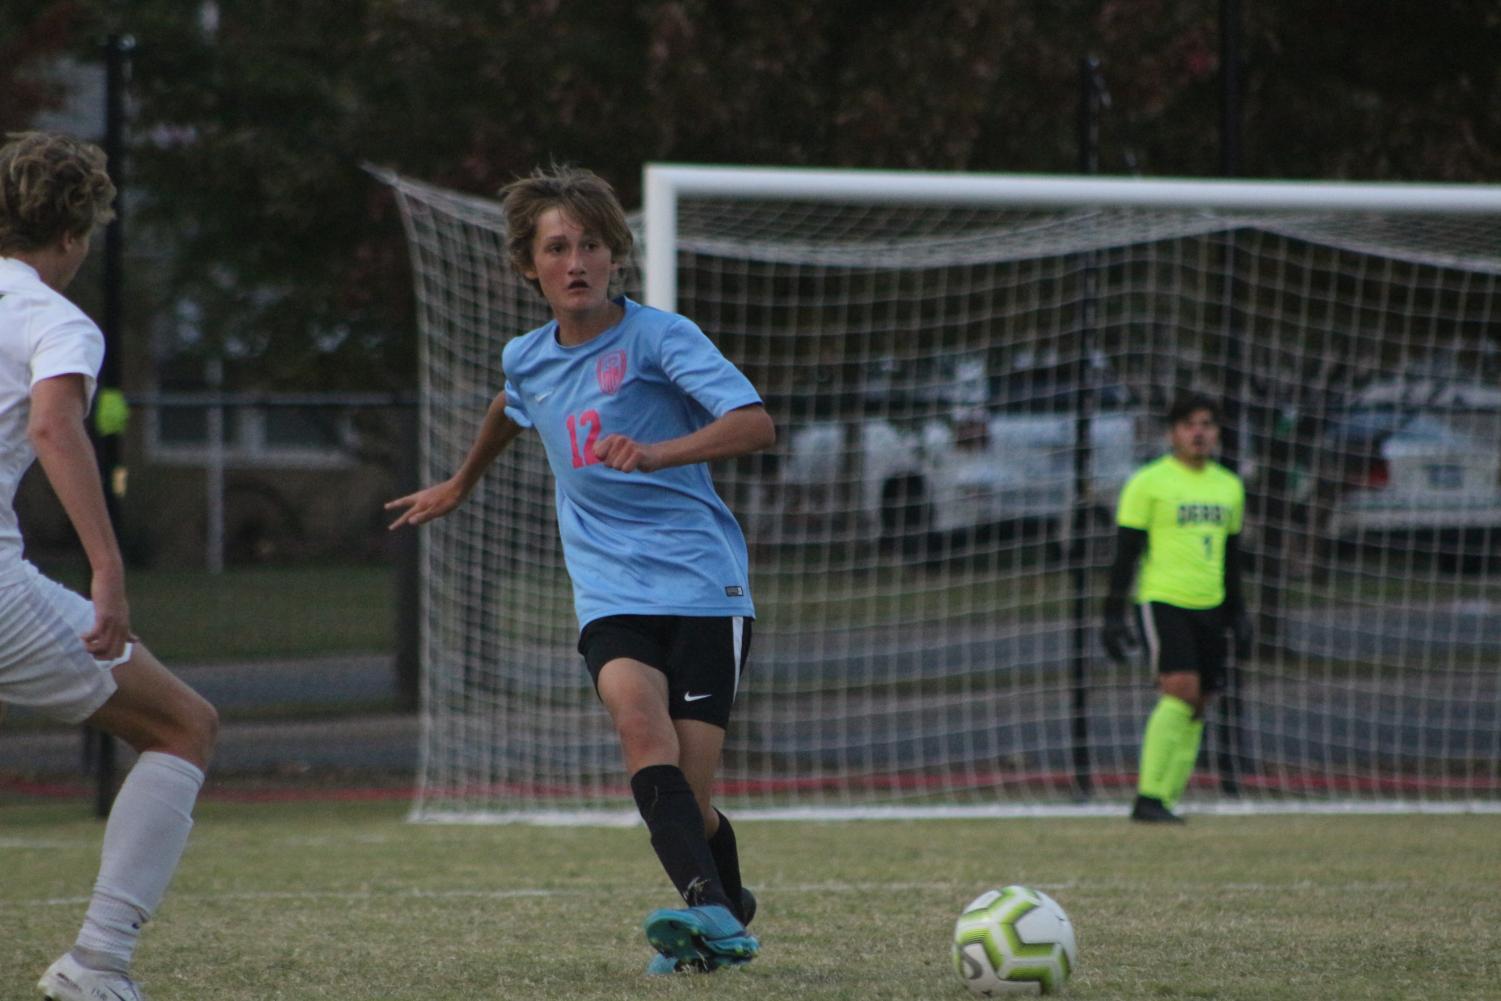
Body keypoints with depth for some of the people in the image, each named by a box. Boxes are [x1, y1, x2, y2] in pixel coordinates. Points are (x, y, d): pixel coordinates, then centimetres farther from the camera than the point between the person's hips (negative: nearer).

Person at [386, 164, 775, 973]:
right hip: (610, 593, 3)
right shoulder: (527, 359, 11)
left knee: (690, 794, -8)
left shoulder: (659, 336, -6)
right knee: (638, 718, -28)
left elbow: (755, 425, -19)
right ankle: (711, 912, -40)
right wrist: (459, 485, 52)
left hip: (702, 581, -3)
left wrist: (657, 453, -34)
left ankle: (726, 909, 22)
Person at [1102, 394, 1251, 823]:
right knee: (1181, 690, -20)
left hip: (1209, 608, 6)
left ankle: (1165, 800, 10)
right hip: (1161, 602, -6)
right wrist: (1114, 614, -8)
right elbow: (1125, 551, -4)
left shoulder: (1229, 486, 15)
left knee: (1197, 707, 3)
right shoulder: (1149, 482, -3)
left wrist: (1237, 613, 21)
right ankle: (1148, 798, -18)